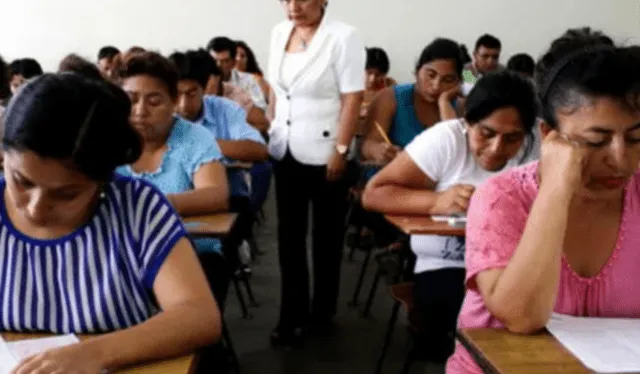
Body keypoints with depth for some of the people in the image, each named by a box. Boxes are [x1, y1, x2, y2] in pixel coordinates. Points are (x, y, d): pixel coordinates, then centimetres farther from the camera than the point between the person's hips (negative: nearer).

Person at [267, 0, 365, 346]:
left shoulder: (343, 36, -11)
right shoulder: (279, 33, 6)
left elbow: (352, 98, -13)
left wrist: (340, 151, -16)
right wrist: (270, 132, 10)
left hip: (324, 153, -5)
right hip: (285, 151, 5)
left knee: (326, 236, 10)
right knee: (289, 235, 9)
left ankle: (322, 311, 27)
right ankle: (292, 315, 19)